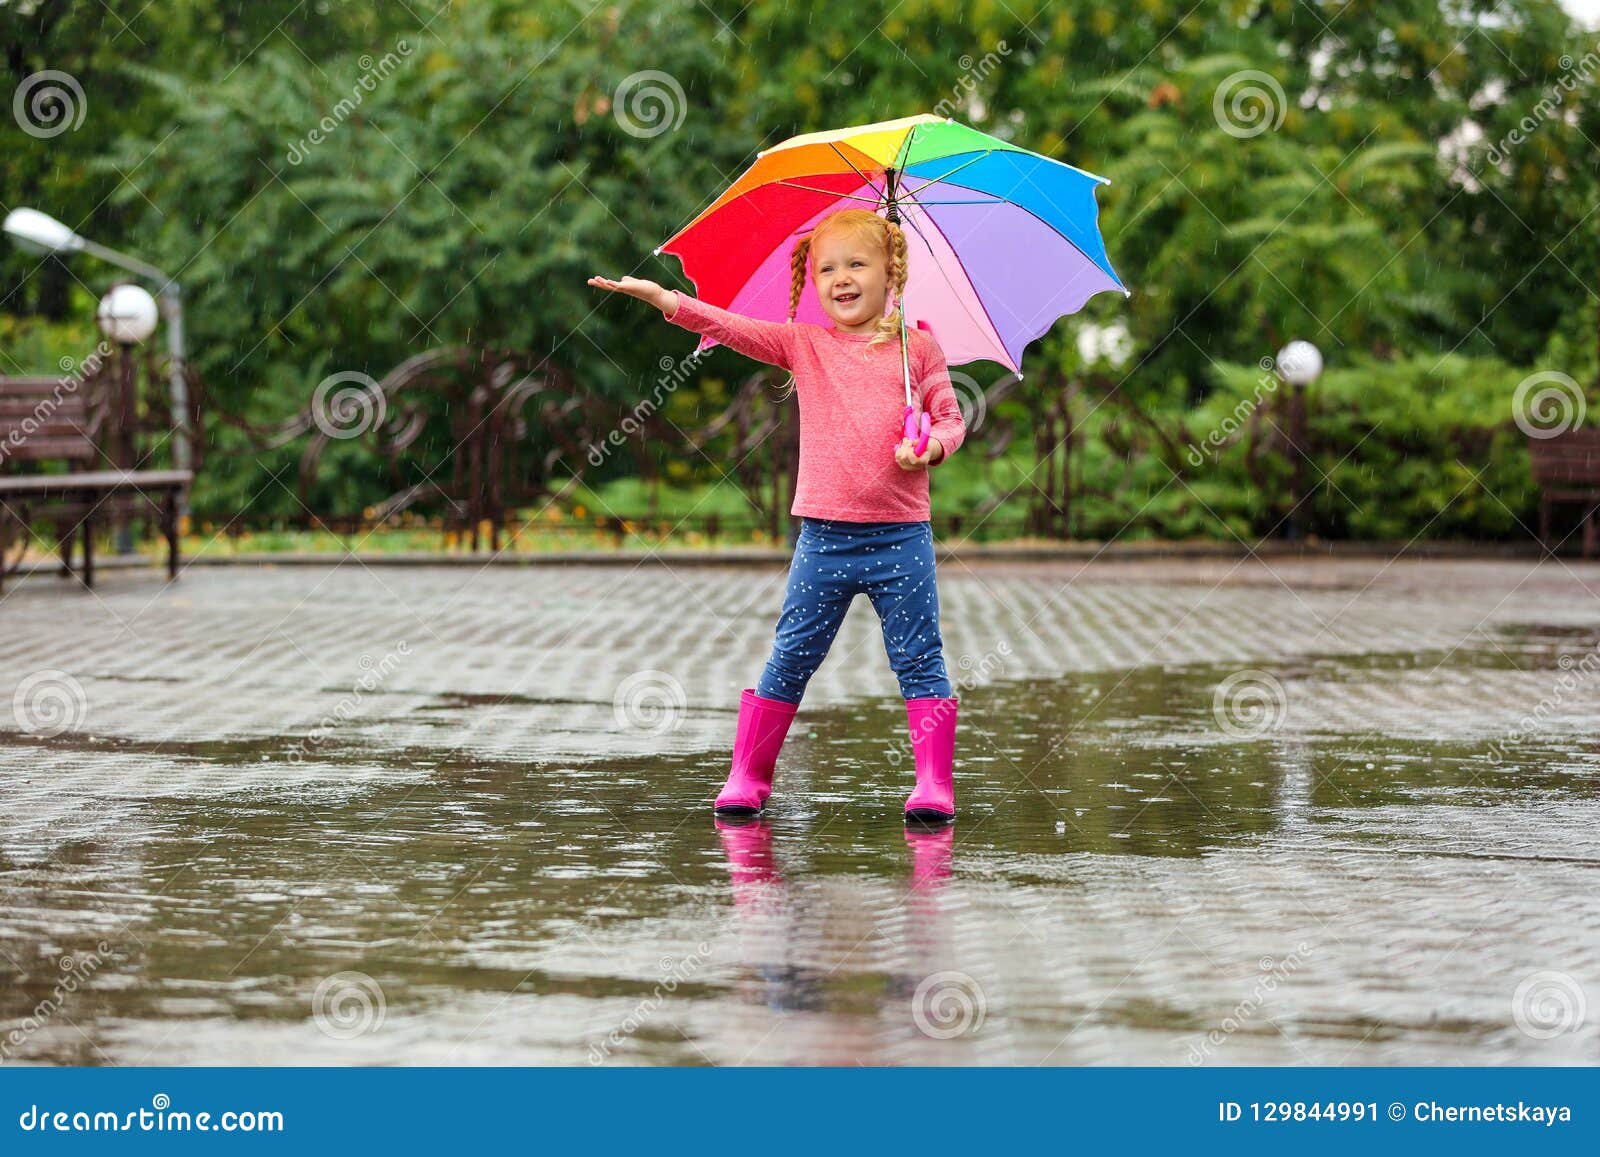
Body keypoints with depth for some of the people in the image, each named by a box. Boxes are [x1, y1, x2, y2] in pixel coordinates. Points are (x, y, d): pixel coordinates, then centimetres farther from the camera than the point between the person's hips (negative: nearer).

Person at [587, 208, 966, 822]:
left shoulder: (917, 347, 6)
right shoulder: (804, 345, 7)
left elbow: (951, 418, 7)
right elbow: (732, 328, 0)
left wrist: (930, 446, -15)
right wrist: (663, 298, -10)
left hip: (900, 539, -1)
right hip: (823, 537, 1)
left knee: (919, 662, 0)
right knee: (790, 659, 5)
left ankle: (934, 785, 4)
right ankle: (747, 778, 13)